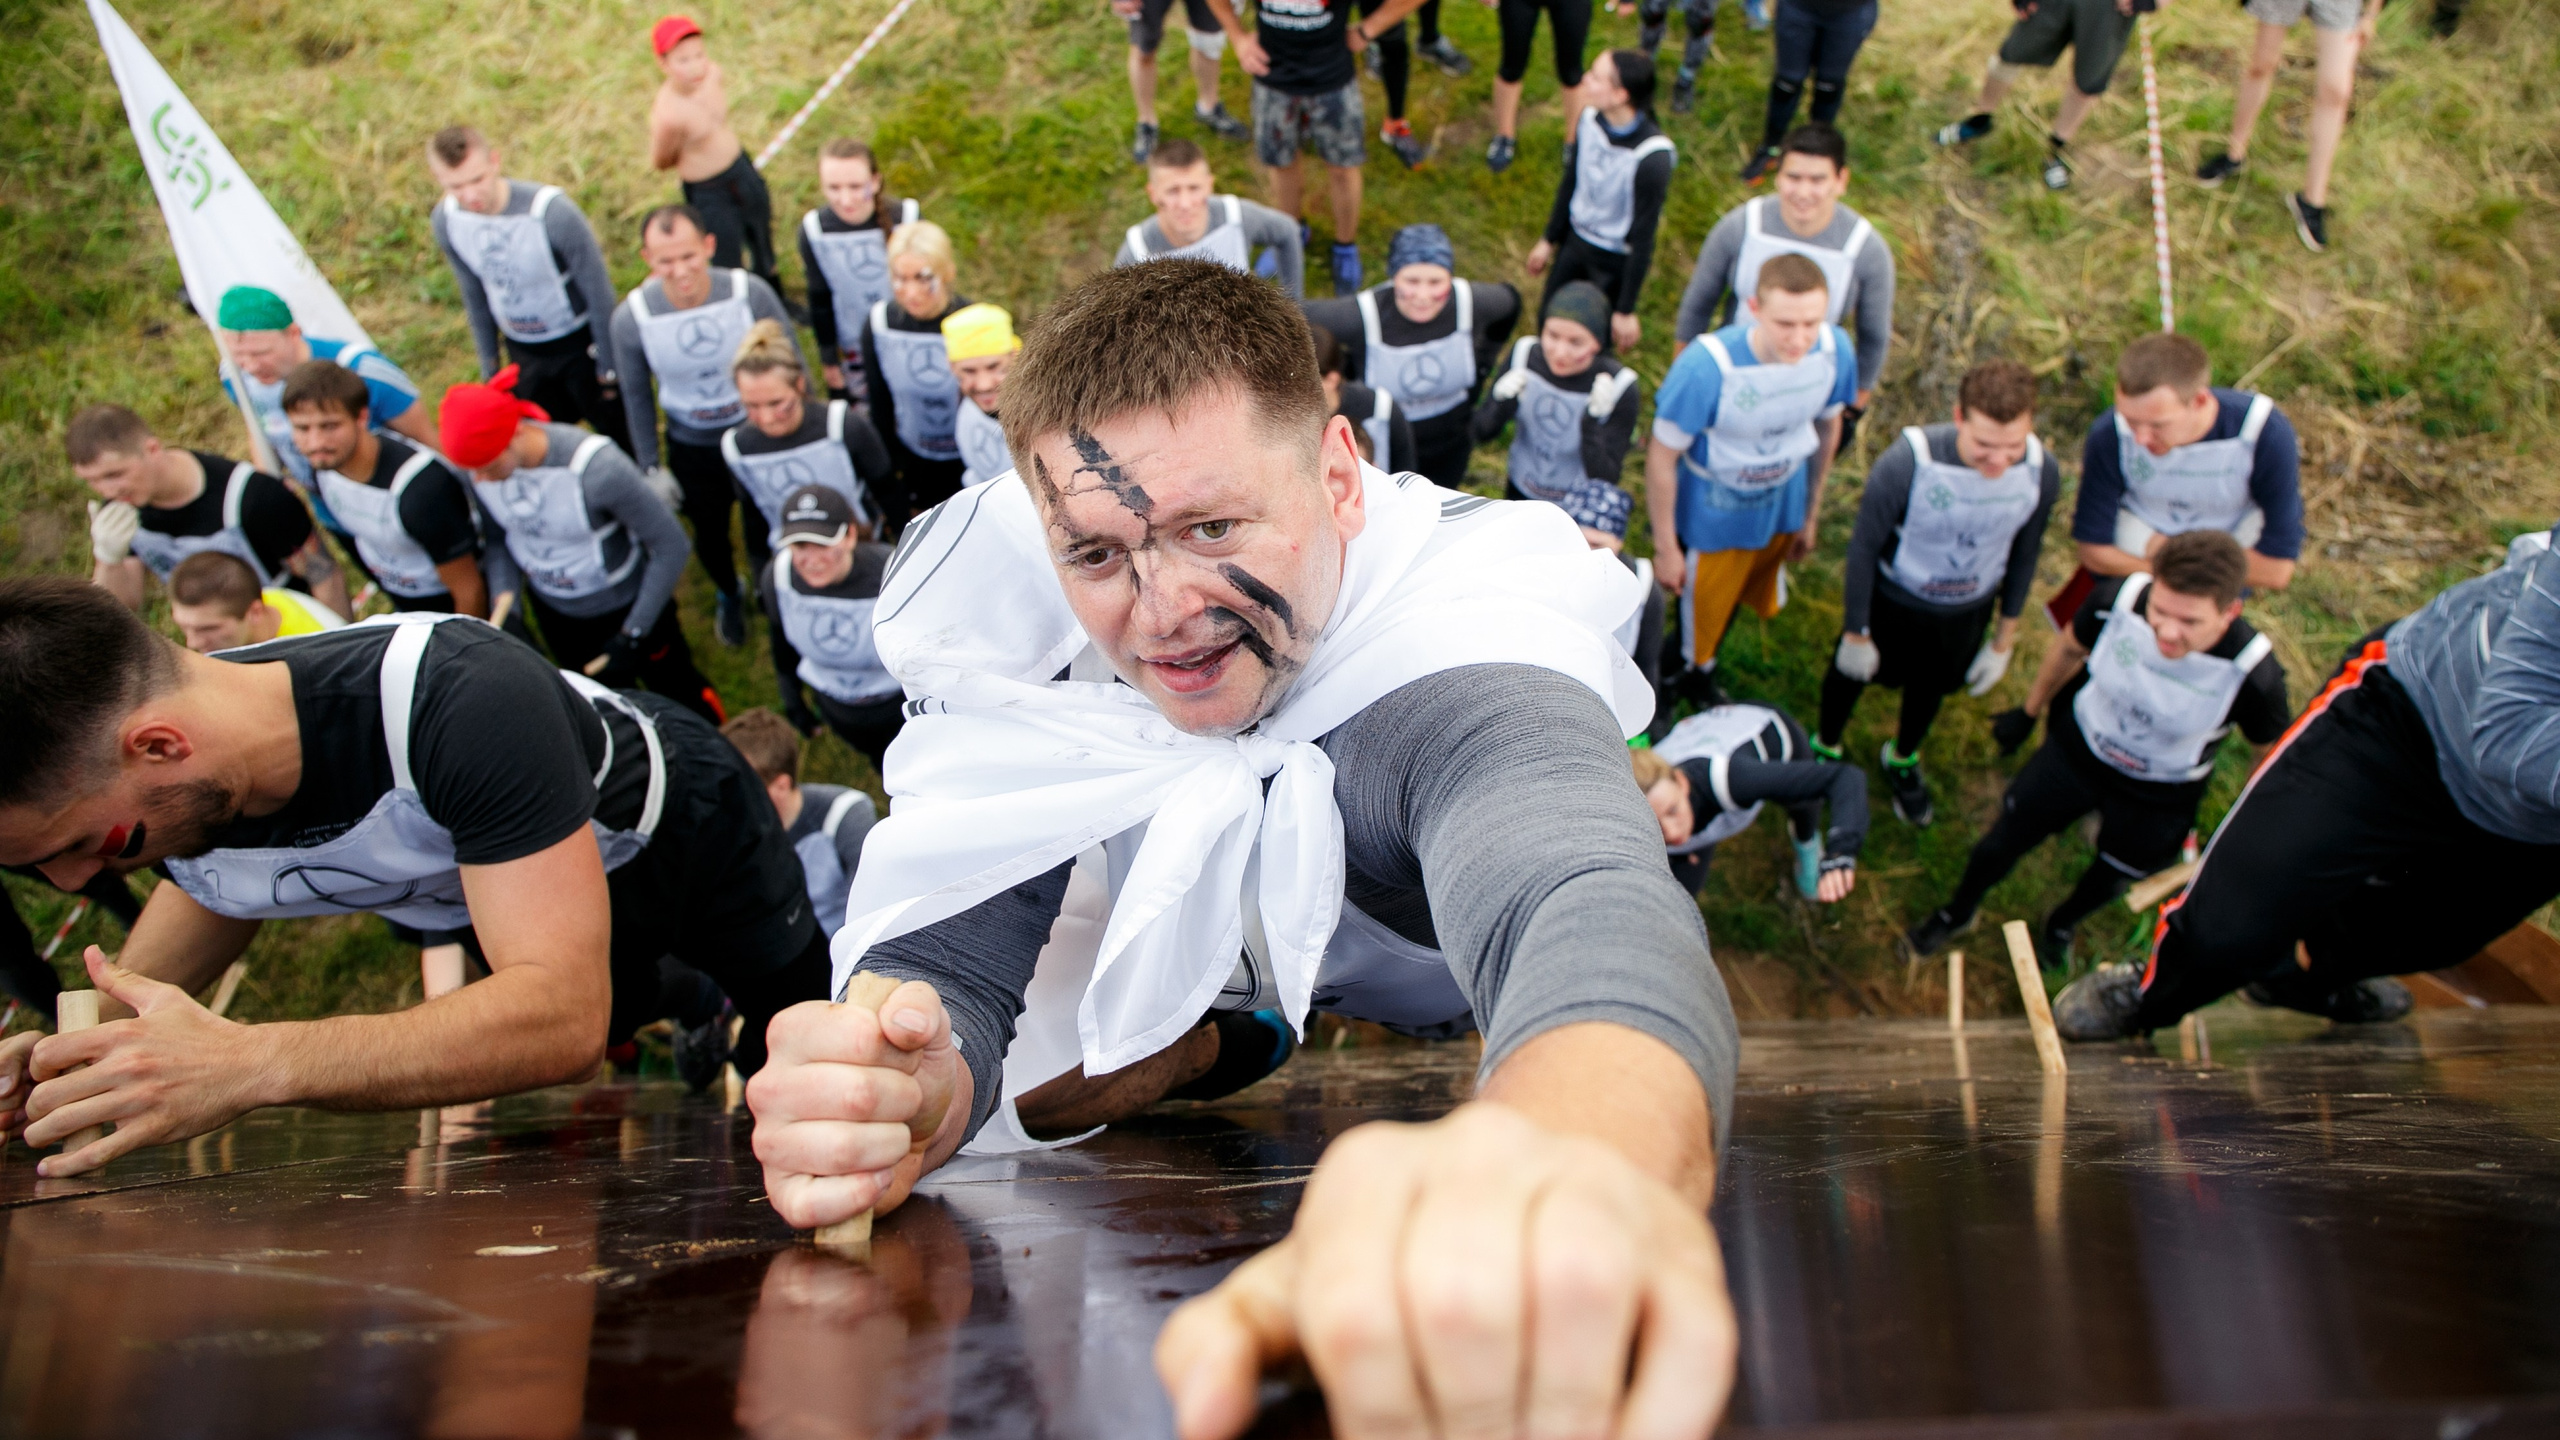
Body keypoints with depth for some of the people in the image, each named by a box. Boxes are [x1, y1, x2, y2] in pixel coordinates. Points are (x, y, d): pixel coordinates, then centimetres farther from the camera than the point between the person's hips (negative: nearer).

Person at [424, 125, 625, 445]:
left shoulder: (552, 211, -31)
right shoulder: (445, 220, -15)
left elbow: (598, 290, -18)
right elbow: (474, 295, 3)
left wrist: (608, 368, -11)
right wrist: (489, 365, 11)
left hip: (580, 344, -4)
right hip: (523, 353, 4)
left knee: (619, 436, 12)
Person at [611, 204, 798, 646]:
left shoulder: (751, 293, -26)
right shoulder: (632, 317, -23)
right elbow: (636, 394, -5)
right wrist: (650, 467, 1)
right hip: (691, 448, 1)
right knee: (710, 535, 23)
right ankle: (727, 594, 56)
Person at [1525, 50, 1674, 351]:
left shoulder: (1652, 157, -32)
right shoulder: (1591, 118, -14)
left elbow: (1643, 236, -23)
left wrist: (1626, 309, -17)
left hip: (1618, 262, -6)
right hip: (1575, 240, 6)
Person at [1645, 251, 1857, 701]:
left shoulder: (1834, 349, -23)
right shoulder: (1706, 365, -38)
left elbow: (1827, 426, -1)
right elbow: (1662, 457, -24)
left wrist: (1812, 513, 11)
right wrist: (1665, 547, -14)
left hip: (1782, 510, 5)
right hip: (1711, 520, -4)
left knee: (1736, 600, 30)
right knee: (1699, 617, 18)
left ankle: (1702, 674, 62)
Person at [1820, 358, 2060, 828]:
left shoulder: (2043, 472, -26)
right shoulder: (1905, 466, -38)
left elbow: (2024, 553, -6)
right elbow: (1864, 548, -21)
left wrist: (2004, 640, 4)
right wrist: (1856, 632, -9)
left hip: (1968, 612, 3)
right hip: (1893, 601, -3)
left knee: (1931, 687, 29)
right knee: (1851, 674, 24)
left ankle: (1902, 758, 61)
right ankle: (1826, 748, 57)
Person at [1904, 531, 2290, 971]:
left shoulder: (2254, 675, -37)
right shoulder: (2117, 600, -33)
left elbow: (2275, 755, -15)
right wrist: (2029, 711, 8)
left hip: (2159, 798, 0)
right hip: (2077, 749, 1)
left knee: (2109, 881, 25)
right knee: (2004, 840, 18)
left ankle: (2061, 924, 61)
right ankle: (1957, 911, 50)